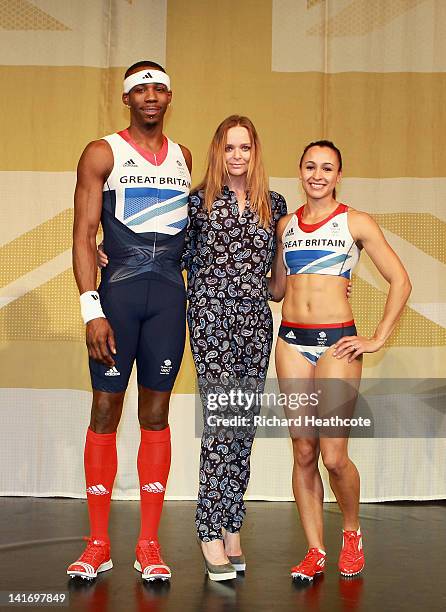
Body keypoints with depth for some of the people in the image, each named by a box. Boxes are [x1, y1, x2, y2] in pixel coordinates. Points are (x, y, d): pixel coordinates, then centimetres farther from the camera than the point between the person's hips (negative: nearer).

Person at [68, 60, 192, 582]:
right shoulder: (102, 154, 3)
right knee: (105, 411, -1)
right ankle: (98, 545, 9)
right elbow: (83, 235, -4)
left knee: (156, 414, 5)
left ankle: (148, 544, 11)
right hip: (118, 289, -3)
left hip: (170, 293, 3)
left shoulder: (182, 157, 16)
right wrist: (92, 309, -14)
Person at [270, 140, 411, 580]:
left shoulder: (356, 223, 1)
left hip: (336, 342, -3)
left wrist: (378, 339, -3)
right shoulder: (286, 225, 12)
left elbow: (400, 282, 0)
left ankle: (352, 532, 21)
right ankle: (315, 552, 14)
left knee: (333, 456, -7)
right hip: (291, 341, 4)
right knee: (303, 452, 4)